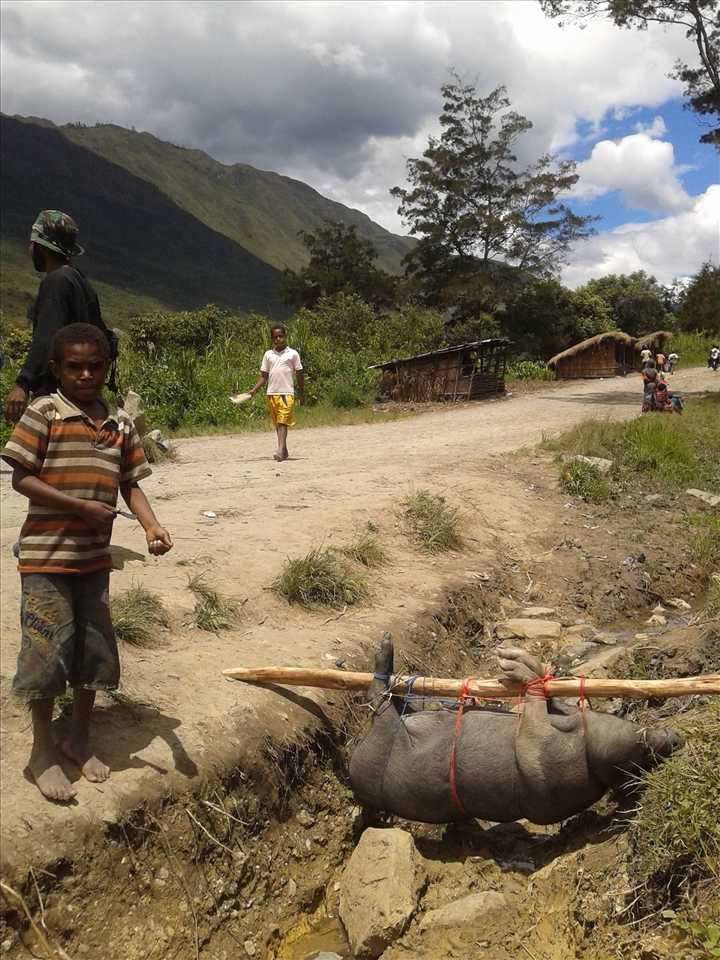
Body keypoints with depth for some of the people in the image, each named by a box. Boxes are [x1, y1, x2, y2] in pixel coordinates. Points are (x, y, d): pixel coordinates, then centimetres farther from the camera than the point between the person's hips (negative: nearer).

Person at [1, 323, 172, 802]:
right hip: (47, 556, -5)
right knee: (48, 650, 2)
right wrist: (80, 507, -19)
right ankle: (44, 749, 22)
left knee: (96, 649, 13)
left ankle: (80, 737, 33)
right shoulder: (43, 414, -8)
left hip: (95, 557, 5)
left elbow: (130, 484, 6)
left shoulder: (121, 423, 5)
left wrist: (153, 525, -11)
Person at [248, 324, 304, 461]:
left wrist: (302, 396, 6)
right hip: (271, 394, 4)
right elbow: (264, 375, 12)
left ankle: (280, 450, -23)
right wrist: (254, 390, -1)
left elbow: (299, 375, 6)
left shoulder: (292, 354, 3)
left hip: (287, 393, -4)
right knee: (277, 424, 10)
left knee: (282, 422, -14)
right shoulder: (268, 355, 11)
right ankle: (284, 451, 20)